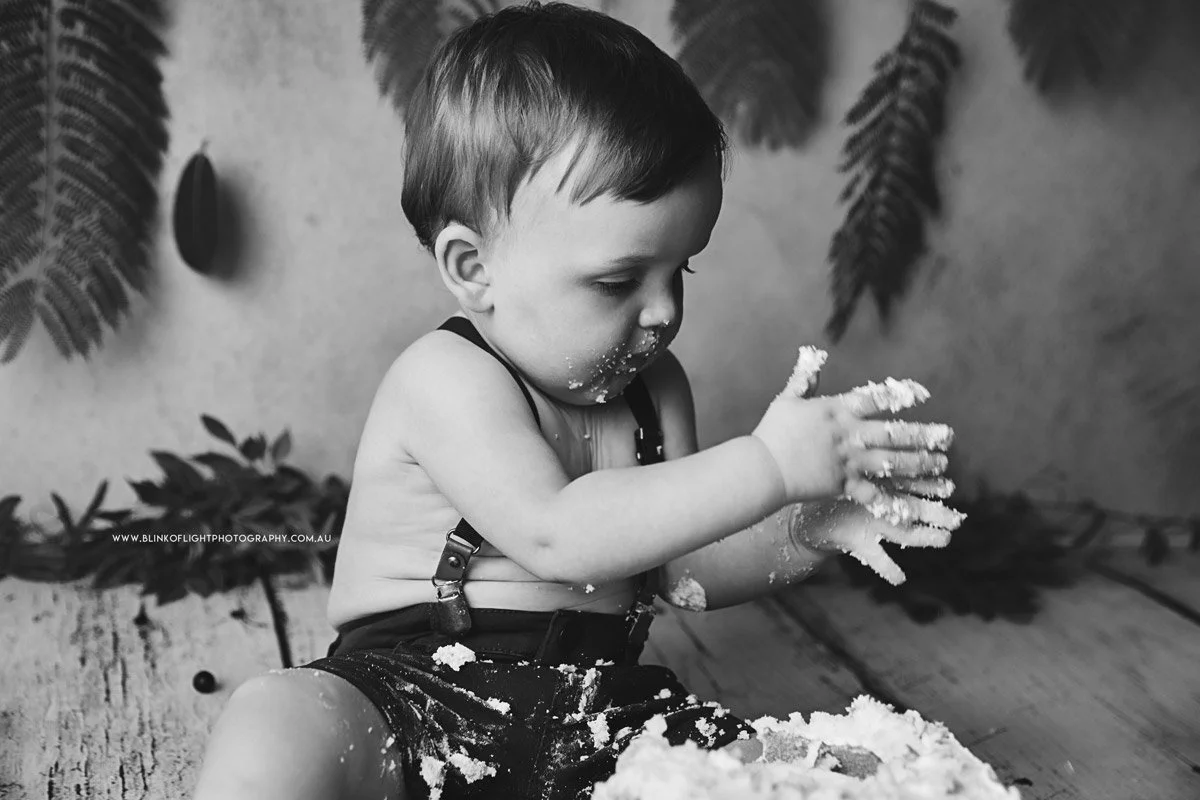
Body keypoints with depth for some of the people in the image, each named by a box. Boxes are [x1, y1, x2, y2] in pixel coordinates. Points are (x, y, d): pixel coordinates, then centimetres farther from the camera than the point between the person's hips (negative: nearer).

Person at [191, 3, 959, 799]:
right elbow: (557, 537, -29)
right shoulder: (446, 380, -15)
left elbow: (680, 567, 11)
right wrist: (767, 465, -29)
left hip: (598, 711, 6)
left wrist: (804, 535, -8)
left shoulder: (653, 386, 7)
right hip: (410, 695, -5)